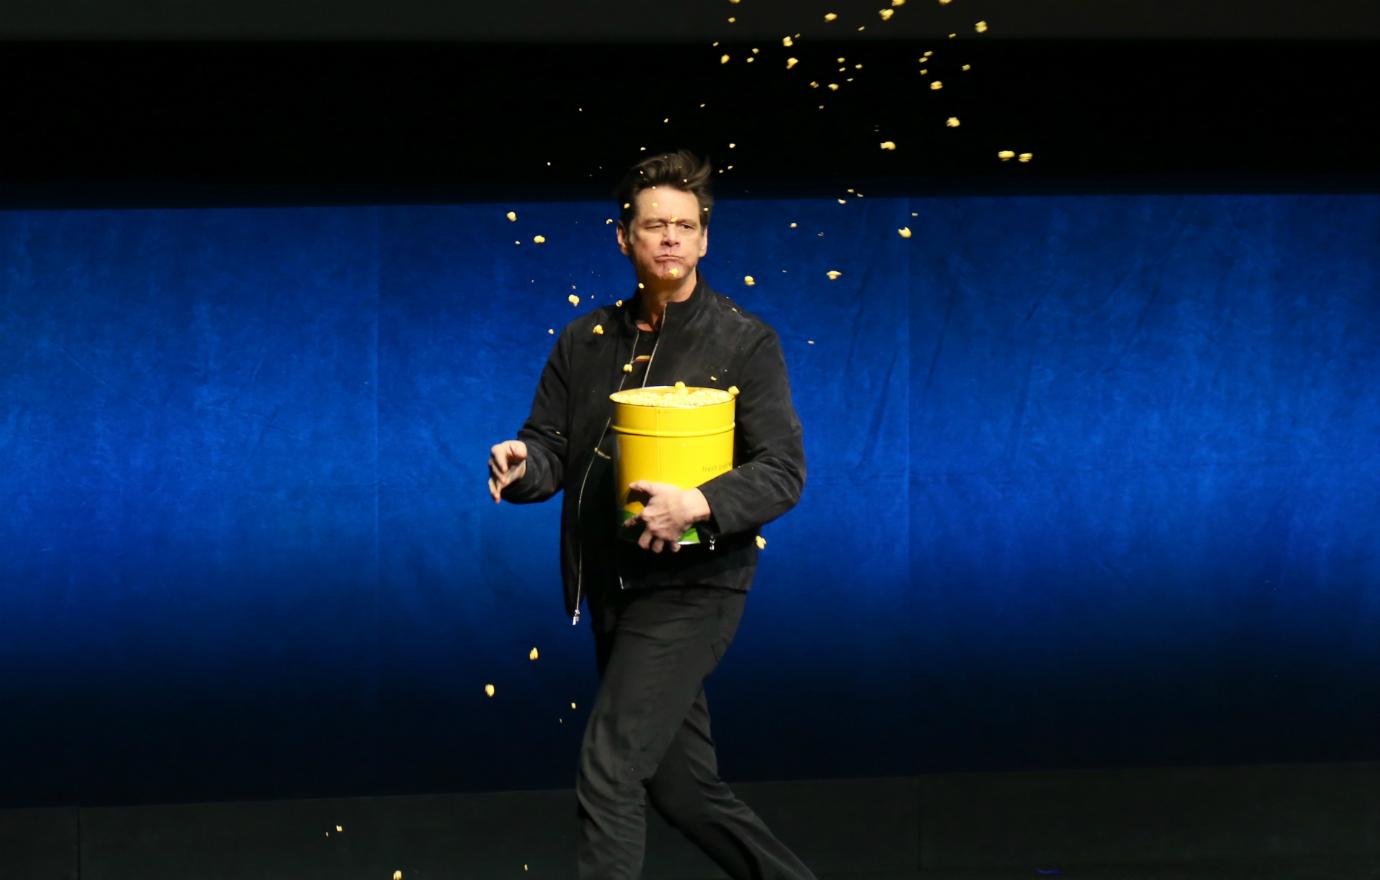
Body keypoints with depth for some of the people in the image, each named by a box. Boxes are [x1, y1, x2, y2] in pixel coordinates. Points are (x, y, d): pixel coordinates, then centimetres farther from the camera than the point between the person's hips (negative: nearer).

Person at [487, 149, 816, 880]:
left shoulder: (744, 344, -5)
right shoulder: (587, 341, 9)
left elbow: (782, 473, -12)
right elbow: (551, 448, 8)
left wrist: (700, 505, -29)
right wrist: (521, 463, -17)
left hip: (692, 588, -6)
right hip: (609, 591, 6)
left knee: (609, 775, -15)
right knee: (682, 787, 14)